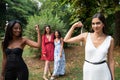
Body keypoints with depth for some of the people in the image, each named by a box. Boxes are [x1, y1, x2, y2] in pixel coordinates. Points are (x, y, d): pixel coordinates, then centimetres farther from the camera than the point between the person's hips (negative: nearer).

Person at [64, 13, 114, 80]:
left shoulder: (110, 40, -4)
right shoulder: (86, 36, -4)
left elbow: (111, 60, 2)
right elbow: (66, 40, -1)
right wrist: (74, 26, -1)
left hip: (103, 73, 0)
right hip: (88, 72, 1)